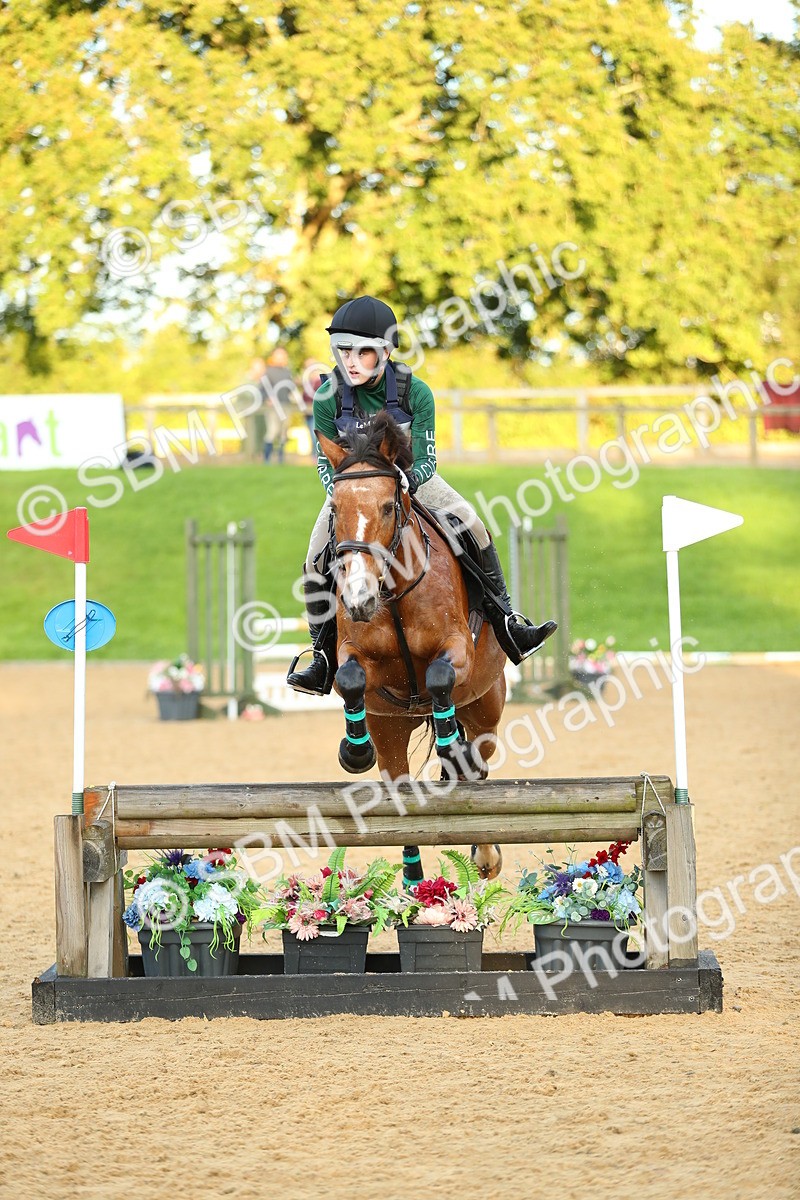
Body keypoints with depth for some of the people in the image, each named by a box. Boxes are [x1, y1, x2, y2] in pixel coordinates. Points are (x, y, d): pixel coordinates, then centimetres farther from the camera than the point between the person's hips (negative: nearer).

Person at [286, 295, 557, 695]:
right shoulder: (329, 398, -21)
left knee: (473, 527, -17)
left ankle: (506, 624, -8)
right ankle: (322, 657, -4)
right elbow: (326, 462, -11)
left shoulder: (414, 392, -23)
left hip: (410, 478, 0)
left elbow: (425, 460, -17)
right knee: (316, 561, -17)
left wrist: (407, 480, -39)